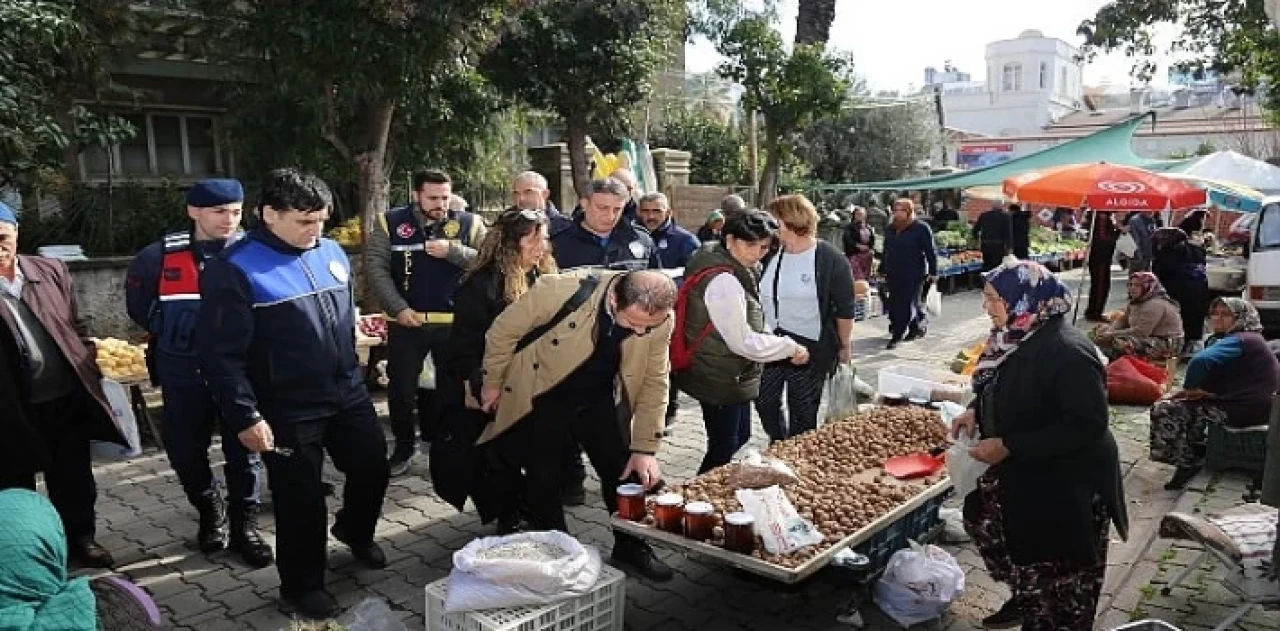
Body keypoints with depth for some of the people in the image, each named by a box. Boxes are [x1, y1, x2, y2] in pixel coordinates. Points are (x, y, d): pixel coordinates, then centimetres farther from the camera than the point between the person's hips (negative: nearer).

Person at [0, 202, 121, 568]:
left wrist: (92, 371, 4)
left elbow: (76, 328, 10)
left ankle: (80, 538, 35)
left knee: (74, 478, 17)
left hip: (67, 397, 3)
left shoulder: (51, 271, 1)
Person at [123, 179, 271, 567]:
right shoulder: (161, 256, -4)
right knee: (184, 450, 12)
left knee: (243, 452, 5)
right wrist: (173, 336, 7)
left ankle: (244, 526, 21)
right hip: (183, 375, 2)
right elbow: (139, 305, 11)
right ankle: (209, 511, 37)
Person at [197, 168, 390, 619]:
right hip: (289, 410, -6)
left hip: (348, 395, 6)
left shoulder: (332, 253, 5)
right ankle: (302, 583, 30)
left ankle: (354, 532, 47)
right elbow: (221, 354, -17)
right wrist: (245, 418, -18)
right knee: (301, 499, 7)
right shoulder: (234, 269, -15)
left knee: (373, 467, 16)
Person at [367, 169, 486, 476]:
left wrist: (453, 251, -19)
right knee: (401, 388, 8)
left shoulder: (469, 223, 1)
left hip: (456, 322, 1)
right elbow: (377, 269, -4)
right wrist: (398, 308, -14)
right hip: (406, 322, 0)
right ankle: (404, 446, 27)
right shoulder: (390, 222, 0)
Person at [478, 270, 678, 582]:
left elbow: (653, 384, -8)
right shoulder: (561, 291, -33)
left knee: (628, 473, 6)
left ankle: (630, 547, 30)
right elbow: (503, 331, -16)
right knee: (544, 480, 3)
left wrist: (645, 449, -8)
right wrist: (492, 384, -3)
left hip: (600, 402, 3)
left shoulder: (659, 322, -21)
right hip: (542, 401, -3)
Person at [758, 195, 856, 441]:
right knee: (765, 402, 13)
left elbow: (845, 309, -8)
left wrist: (844, 348, -6)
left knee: (803, 413, 7)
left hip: (810, 349, -5)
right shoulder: (771, 254, 4)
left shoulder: (831, 260, -12)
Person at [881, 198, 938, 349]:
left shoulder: (921, 228, -7)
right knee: (894, 304, 8)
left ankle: (896, 336, -3)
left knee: (907, 304, -5)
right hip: (893, 274, 7)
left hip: (913, 274, -7)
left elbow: (930, 252, -7)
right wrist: (883, 270, 20)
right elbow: (885, 251, 19)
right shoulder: (890, 229, 12)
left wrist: (933, 272, -10)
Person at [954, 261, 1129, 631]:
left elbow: (1086, 426, -29)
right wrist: (976, 411, -2)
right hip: (1016, 475, 9)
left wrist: (1009, 446, -28)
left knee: (1056, 572, 9)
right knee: (987, 528, 23)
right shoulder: (1015, 337, -2)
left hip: (1063, 487, -9)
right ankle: (1025, 598, 46)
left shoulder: (1067, 352, -28)